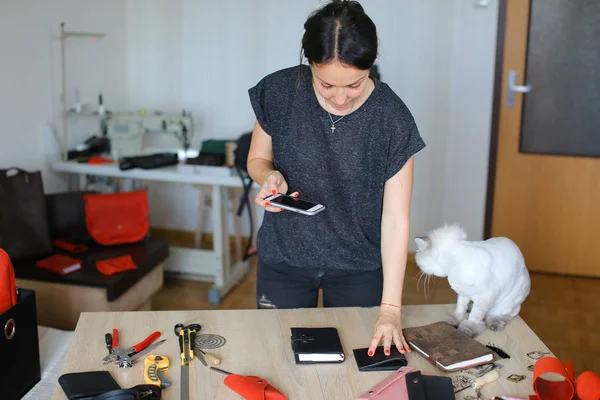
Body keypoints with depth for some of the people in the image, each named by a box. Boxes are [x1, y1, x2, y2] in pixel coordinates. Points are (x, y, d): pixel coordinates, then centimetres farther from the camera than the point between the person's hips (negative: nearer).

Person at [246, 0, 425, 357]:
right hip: (283, 260, 2)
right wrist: (270, 177, -22)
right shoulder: (279, 92, -14)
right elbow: (257, 159, 2)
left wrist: (390, 307, -20)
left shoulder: (393, 119, -19)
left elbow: (396, 219, -16)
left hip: (360, 267, -1)